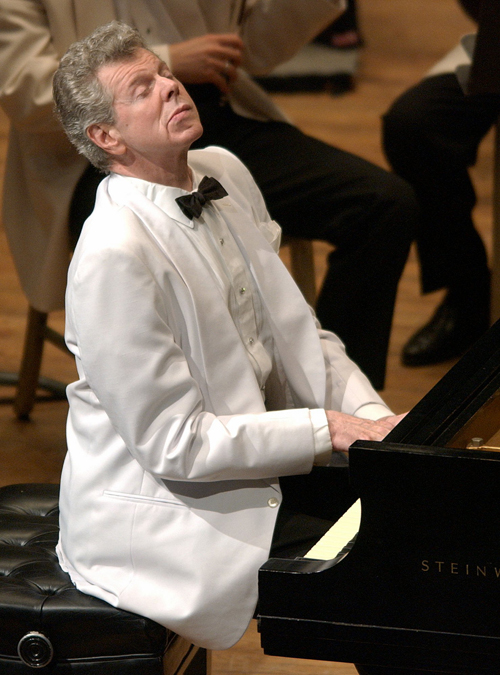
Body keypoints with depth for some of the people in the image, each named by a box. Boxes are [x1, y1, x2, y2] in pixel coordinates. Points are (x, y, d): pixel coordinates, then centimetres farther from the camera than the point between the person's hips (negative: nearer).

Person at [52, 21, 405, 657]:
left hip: (258, 456, 8)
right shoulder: (113, 257, -25)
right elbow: (174, 443, -22)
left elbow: (296, 331, 10)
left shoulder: (224, 173, 2)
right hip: (156, 505, -8)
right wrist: (329, 430, -21)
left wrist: (373, 416, -6)